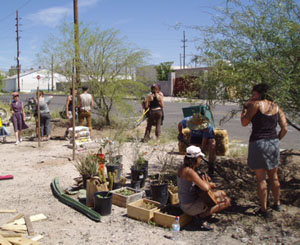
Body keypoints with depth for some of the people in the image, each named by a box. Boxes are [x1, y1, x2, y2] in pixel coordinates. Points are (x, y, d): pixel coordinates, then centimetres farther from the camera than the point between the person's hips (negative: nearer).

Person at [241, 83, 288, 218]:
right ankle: (277, 204, 34)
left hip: (258, 143, -6)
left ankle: (264, 209, 8)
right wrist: (276, 140, 14)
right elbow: (285, 128, 4)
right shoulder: (276, 107, 9)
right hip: (273, 144, 6)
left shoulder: (256, 104, -9)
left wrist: (245, 107, 5)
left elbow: (244, 122, -5)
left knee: (261, 178, 2)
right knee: (273, 176, 21)